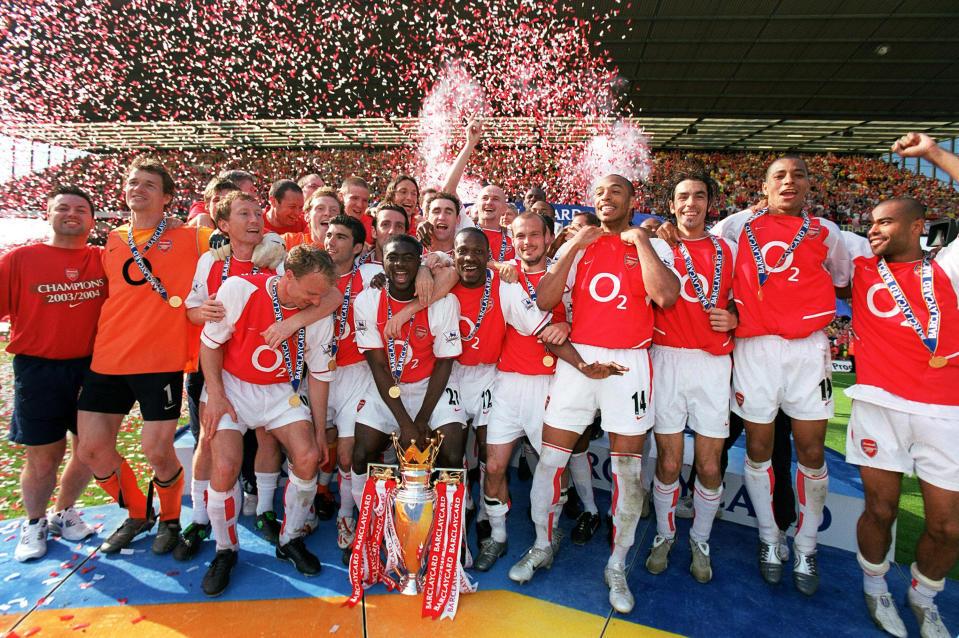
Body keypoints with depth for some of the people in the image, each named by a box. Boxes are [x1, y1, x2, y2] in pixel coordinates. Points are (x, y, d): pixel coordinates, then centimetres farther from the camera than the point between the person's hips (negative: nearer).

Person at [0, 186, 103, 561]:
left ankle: (64, 513, 36)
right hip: (39, 371, -2)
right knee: (43, 456, 6)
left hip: (93, 367, 2)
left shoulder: (105, 260, 3)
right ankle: (34, 524, 33)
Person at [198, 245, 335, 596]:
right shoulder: (239, 289, -19)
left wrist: (319, 432, 1)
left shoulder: (320, 314, -12)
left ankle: (290, 541, 10)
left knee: (309, 457, -15)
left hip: (282, 392, 2)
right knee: (225, 465, -18)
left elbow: (318, 374, -2)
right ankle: (225, 551, 9)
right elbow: (210, 342, -6)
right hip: (232, 386, -2)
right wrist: (216, 395, -13)